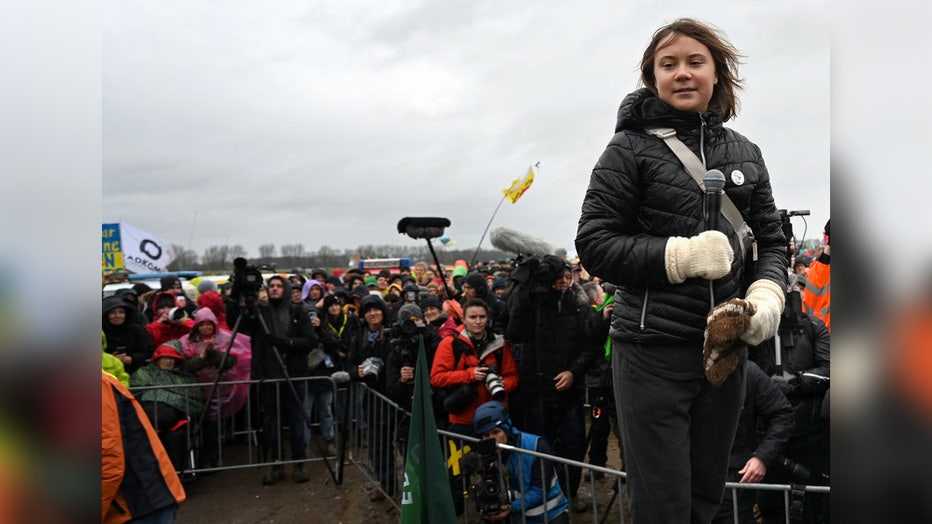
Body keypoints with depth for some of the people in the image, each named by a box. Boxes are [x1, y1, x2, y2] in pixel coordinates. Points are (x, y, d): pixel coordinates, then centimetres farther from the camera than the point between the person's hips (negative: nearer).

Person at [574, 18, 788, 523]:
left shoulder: (744, 153, 10)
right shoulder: (631, 148, -4)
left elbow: (772, 241, 13)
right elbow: (594, 244, -8)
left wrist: (768, 294, -7)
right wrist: (682, 256, -17)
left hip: (726, 346, 5)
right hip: (653, 348, -5)